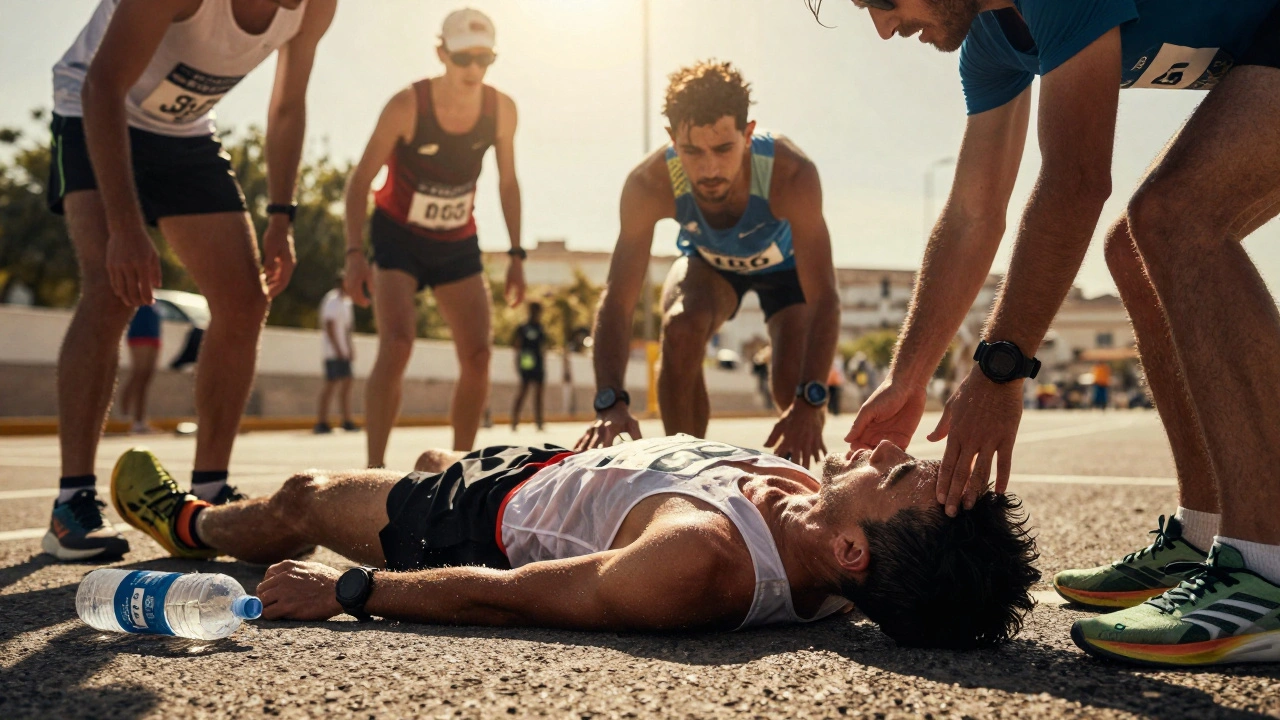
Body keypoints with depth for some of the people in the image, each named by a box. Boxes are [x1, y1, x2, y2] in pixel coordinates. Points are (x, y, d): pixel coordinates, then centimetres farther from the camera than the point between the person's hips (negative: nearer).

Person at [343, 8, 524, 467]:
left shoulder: (502, 110, -10)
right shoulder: (407, 106, -21)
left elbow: (507, 182, 4)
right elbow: (361, 179, -15)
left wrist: (516, 255, 1)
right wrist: (354, 252, -25)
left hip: (457, 243, 4)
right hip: (398, 236, -4)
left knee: (478, 355, -4)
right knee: (397, 344, -23)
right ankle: (374, 471, -19)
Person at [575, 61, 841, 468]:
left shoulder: (791, 175, -42)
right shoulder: (649, 185, -37)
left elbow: (824, 300, -43)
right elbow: (617, 301, -37)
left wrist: (810, 401, -56)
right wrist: (611, 402, -52)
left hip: (785, 264, -1)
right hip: (709, 263, 1)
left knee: (796, 385, -19)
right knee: (681, 329, -30)